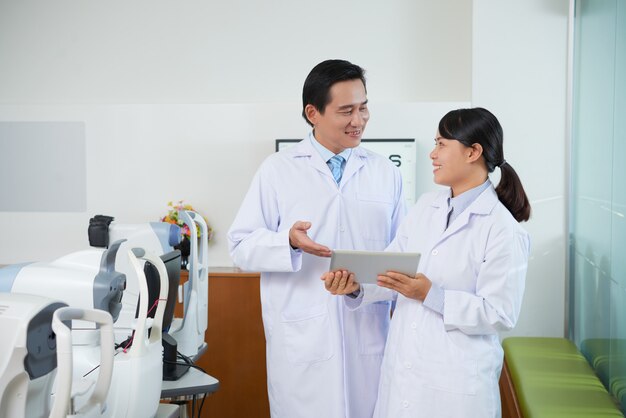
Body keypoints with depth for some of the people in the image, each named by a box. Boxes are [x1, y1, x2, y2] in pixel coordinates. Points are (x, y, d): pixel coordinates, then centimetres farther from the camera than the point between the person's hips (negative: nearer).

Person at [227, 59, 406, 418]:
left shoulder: (387, 173, 9)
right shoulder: (278, 170, 0)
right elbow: (242, 246, -2)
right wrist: (290, 241, -20)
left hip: (370, 336, 2)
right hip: (301, 340, -2)